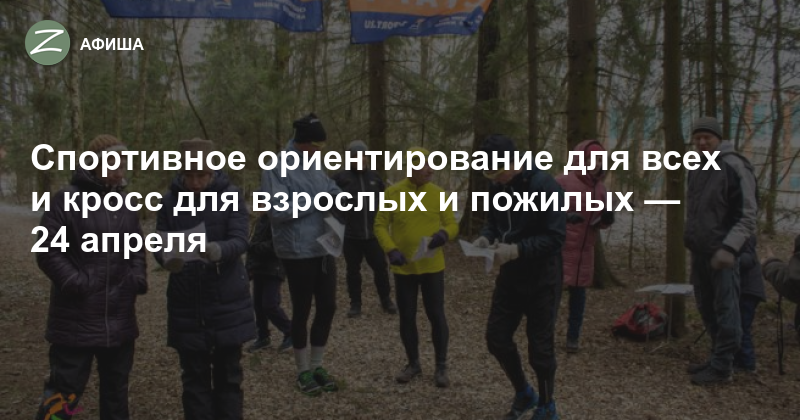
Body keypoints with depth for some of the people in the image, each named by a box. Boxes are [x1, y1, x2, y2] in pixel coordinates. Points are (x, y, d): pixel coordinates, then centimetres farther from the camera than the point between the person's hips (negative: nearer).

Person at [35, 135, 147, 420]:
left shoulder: (125, 204, 11)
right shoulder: (67, 201, -9)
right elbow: (48, 251, -11)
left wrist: (137, 275, 1)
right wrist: (75, 282, -20)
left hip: (120, 320, 6)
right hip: (77, 320, -6)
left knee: (116, 388, 18)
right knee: (65, 390, 0)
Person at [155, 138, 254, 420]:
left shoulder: (232, 195, -3)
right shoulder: (170, 201, 2)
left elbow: (240, 240, -13)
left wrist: (219, 250, -35)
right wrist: (167, 258, -24)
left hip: (228, 303, -1)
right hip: (186, 305, 1)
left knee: (228, 377, 9)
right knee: (194, 379, 9)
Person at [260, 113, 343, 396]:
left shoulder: (315, 168, 12)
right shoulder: (276, 169, -12)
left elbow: (333, 191, 19)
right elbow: (277, 209, -21)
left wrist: (336, 196, -5)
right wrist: (315, 203, -19)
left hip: (324, 249, 7)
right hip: (298, 252, -7)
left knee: (327, 306, 11)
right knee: (302, 310, 4)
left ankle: (317, 365, 27)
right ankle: (303, 371, 19)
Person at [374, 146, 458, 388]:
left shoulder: (438, 193, -3)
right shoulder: (393, 193, -5)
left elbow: (452, 224, 2)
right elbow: (380, 226, -1)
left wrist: (444, 234, -22)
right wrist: (391, 250, -17)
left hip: (432, 266, 0)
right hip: (404, 268, 0)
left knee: (436, 315, 3)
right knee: (406, 318, 9)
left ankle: (441, 366, 17)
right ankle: (413, 363, 27)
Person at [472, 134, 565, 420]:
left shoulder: (544, 186, -20)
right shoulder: (497, 188, 2)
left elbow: (555, 237, -22)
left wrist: (516, 250, -30)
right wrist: (486, 237, -9)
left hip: (542, 280, -6)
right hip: (510, 276, 7)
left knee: (540, 346, 4)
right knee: (496, 337, 9)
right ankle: (524, 394, 32)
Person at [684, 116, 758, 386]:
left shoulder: (734, 168, -12)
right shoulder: (697, 168, 15)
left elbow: (747, 216, -16)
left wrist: (729, 247, -25)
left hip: (722, 253, -9)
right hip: (699, 252, 9)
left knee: (725, 310, -5)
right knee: (706, 308, 15)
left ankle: (722, 367, 1)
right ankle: (718, 357, 27)